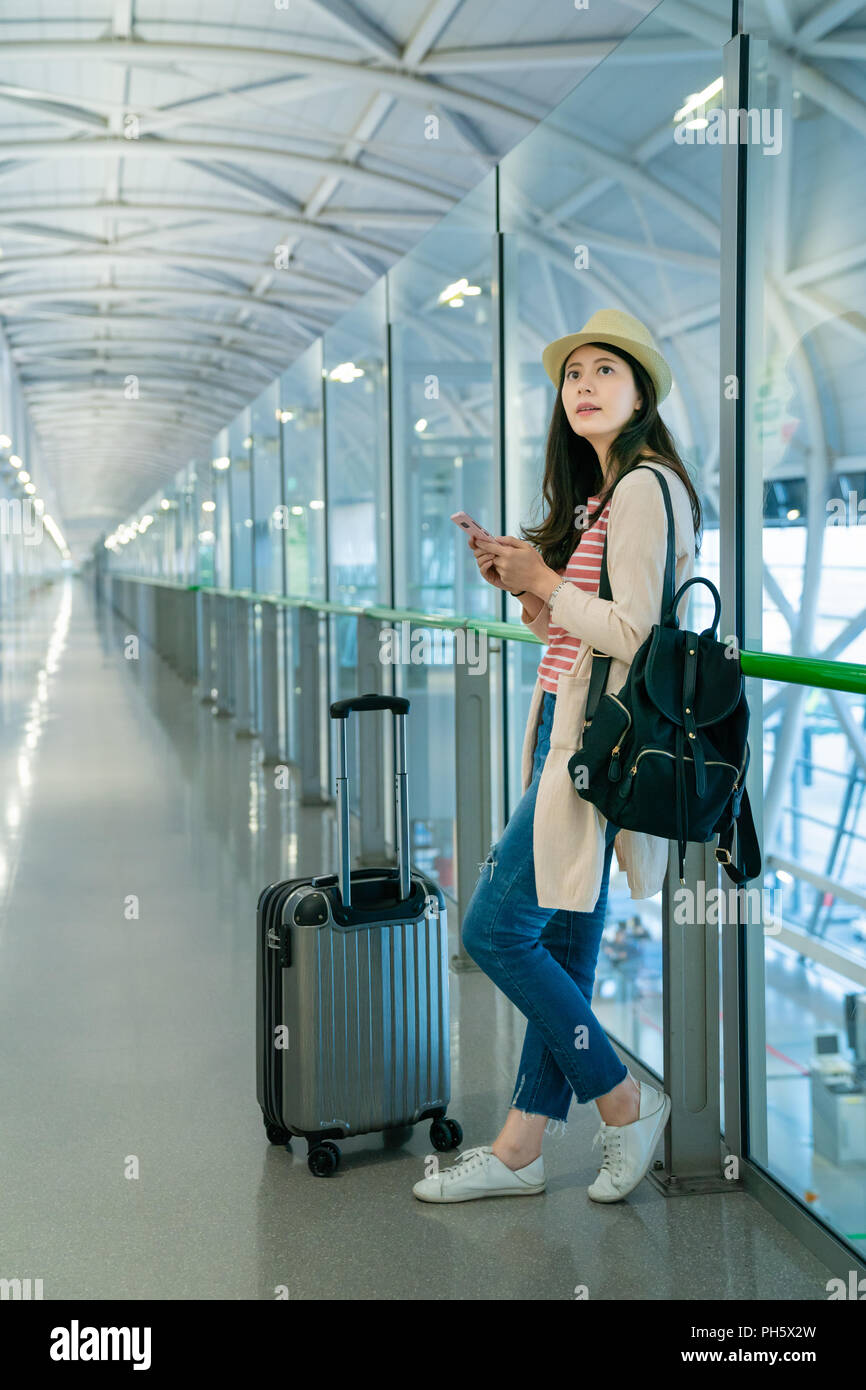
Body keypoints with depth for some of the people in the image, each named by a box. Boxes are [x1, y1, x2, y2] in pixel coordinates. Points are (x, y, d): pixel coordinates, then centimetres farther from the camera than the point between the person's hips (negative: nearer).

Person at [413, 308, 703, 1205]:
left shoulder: (645, 490, -12)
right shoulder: (596, 496, 18)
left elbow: (632, 631, -20)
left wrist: (540, 581, -9)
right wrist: (524, 584, 5)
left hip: (595, 744, -10)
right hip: (566, 733, 10)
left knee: (496, 930, -8)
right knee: (561, 946, 10)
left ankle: (625, 1104, 6)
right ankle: (520, 1149, 16)